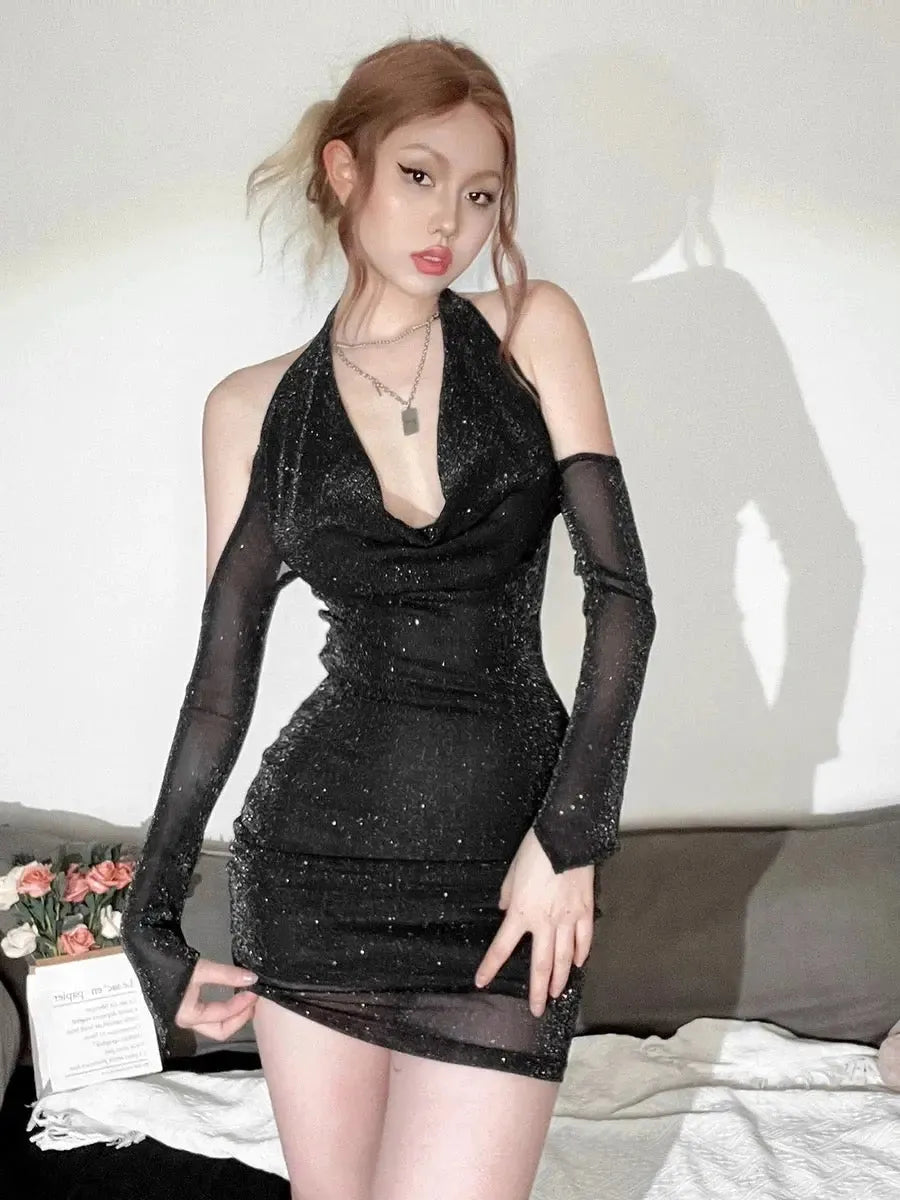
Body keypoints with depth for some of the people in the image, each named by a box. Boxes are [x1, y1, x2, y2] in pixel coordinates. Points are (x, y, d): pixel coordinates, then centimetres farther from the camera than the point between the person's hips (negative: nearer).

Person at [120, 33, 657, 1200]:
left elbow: (621, 592, -3)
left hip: (507, 858, -1)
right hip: (318, 846, 1)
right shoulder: (253, 406, 5)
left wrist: (569, 836, -11)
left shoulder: (533, 329, 3)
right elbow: (223, 672, 7)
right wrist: (151, 917, 6)